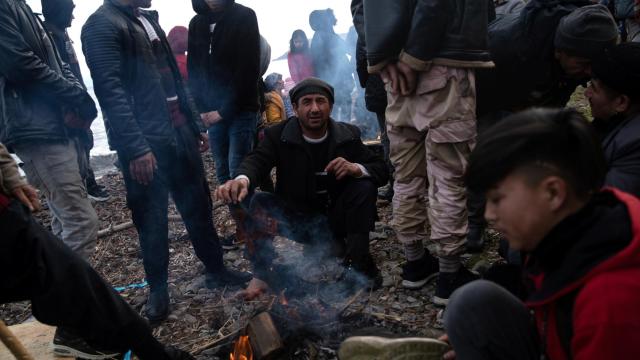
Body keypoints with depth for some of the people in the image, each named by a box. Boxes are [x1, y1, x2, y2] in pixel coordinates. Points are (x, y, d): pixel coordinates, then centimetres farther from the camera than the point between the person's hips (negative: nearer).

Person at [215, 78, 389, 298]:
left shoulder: (348, 135, -4)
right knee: (259, 203, -26)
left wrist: (357, 168, -26)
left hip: (334, 217, 1)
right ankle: (263, 272, -11)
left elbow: (382, 170, -3)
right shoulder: (278, 135, -8)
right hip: (295, 217, -1)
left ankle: (357, 263, -14)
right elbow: (257, 160, -26)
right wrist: (242, 179, -51)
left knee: (364, 187, -23)